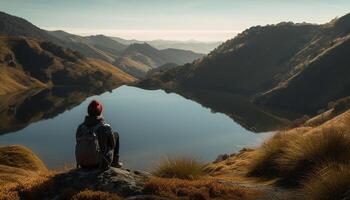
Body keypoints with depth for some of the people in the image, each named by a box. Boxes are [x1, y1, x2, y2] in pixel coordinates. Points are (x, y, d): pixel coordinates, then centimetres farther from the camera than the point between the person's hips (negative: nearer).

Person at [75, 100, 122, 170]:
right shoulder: (105, 127, -15)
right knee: (116, 134, 16)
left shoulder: (80, 127, -3)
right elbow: (112, 144, 0)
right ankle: (114, 162, 25)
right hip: (101, 164, -4)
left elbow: (80, 144, 11)